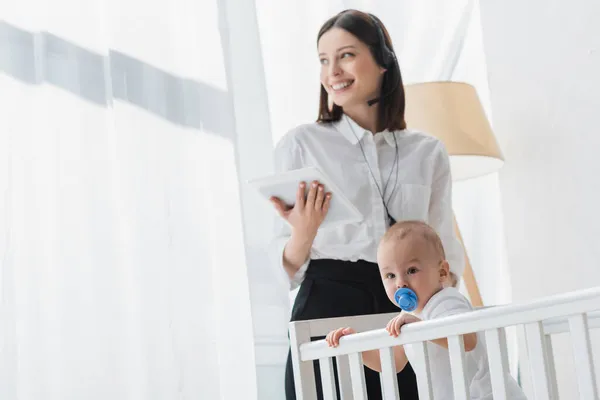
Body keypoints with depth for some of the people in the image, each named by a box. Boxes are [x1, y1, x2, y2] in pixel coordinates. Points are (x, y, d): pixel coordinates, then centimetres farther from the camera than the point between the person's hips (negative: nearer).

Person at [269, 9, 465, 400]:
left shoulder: (428, 152, 10)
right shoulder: (300, 144, 3)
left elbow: (446, 253, 14)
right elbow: (288, 269, 4)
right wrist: (303, 233, -17)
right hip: (326, 313, -2)